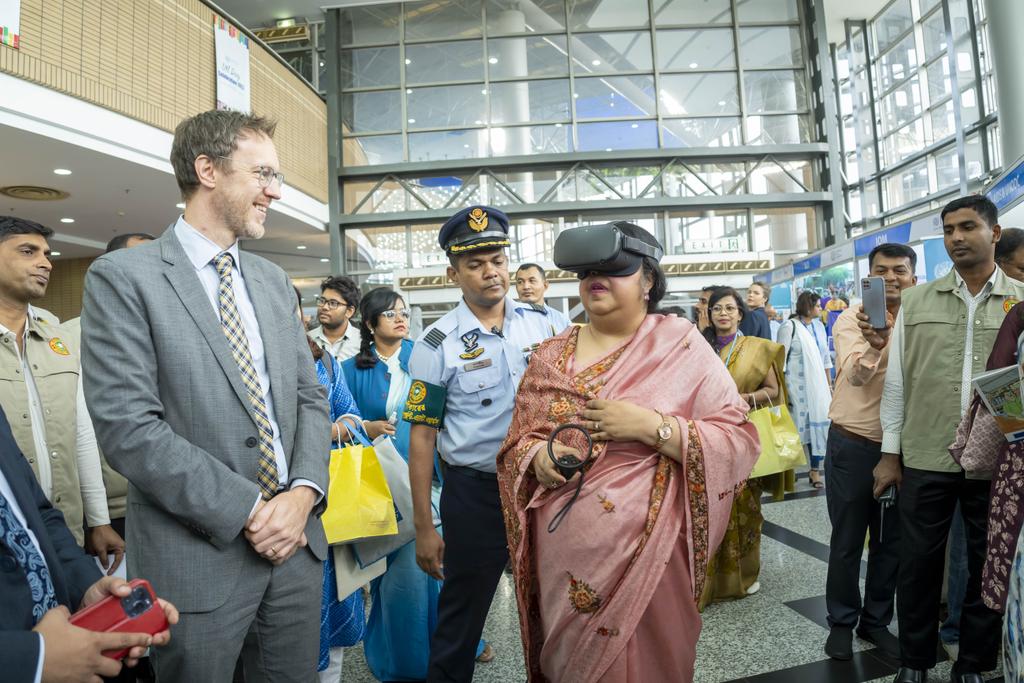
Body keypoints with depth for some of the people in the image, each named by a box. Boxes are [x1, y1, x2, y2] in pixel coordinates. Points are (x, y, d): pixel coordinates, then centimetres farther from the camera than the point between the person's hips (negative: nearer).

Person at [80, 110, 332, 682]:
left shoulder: (274, 280, 9)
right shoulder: (122, 277, -8)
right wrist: (247, 509, -16)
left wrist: (304, 494, -8)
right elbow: (127, 425, -16)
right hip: (200, 552, -5)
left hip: (297, 535, 5)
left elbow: (311, 395, 8)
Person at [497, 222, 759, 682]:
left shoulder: (680, 344, -7)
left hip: (646, 550, -3)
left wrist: (650, 426, -21)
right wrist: (538, 457, -13)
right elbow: (518, 439, 9)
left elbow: (739, 440, -10)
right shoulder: (549, 358, 4)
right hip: (563, 556, 4)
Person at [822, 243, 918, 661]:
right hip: (852, 446, -3)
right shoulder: (850, 320, -8)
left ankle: (876, 621, 33)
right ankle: (841, 622, 25)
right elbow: (854, 375, -25)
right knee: (847, 541, 8)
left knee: (891, 541, 14)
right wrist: (874, 345, -46)